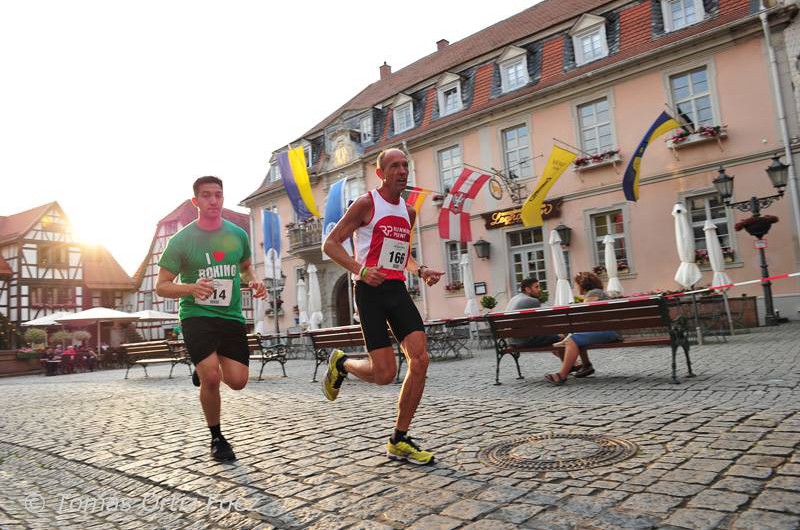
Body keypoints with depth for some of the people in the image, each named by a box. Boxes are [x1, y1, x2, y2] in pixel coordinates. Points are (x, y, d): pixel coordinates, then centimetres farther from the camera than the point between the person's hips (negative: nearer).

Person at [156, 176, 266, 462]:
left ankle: (204, 370, 30)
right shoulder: (181, 240, -6)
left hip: (231, 316, 3)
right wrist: (191, 288, -23)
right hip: (196, 315, -3)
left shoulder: (238, 235, 4)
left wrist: (253, 281, -1)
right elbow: (161, 286, -3)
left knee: (237, 381, -6)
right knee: (211, 378, -17)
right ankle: (217, 438, 9)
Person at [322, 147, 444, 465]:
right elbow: (330, 244, -6)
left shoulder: (408, 212, 17)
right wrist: (361, 270, -21)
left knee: (420, 359, -10)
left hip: (397, 290, 6)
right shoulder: (366, 204, -4)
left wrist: (420, 271, 9)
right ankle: (340, 363, 24)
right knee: (385, 373, -11)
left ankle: (399, 442, 4)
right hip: (371, 290, -6)